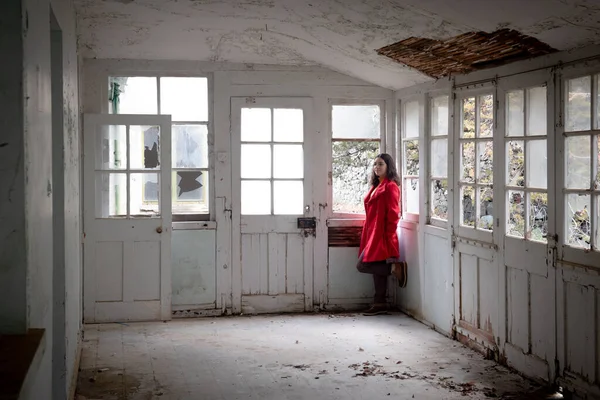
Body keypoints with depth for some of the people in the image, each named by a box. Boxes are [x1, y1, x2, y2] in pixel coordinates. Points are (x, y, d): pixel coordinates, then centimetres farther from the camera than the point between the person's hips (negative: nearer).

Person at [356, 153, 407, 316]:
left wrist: (389, 237, -18)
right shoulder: (377, 186, 17)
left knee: (363, 265, -12)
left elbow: (392, 215, -15)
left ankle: (396, 268, -5)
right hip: (372, 234, 9)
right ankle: (380, 304, 12)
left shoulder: (390, 186, -10)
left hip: (381, 235, -9)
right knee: (377, 268, 9)